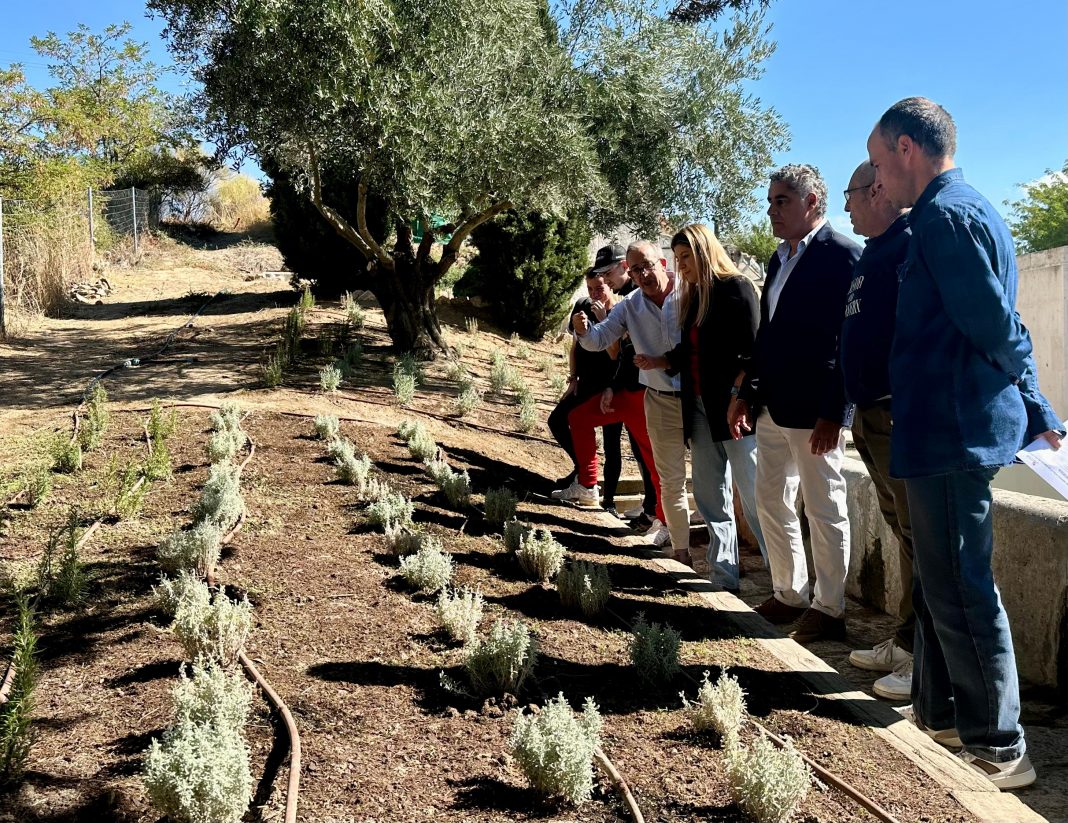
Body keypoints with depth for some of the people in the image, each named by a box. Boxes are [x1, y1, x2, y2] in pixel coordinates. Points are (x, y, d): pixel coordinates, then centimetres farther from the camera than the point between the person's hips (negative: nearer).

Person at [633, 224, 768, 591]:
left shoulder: (737, 288, -5)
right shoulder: (692, 297, 17)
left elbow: (752, 351, -12)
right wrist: (657, 362, 5)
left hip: (734, 407, -8)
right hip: (700, 408, 8)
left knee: (754, 494, -6)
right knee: (709, 495, 9)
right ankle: (722, 573, 17)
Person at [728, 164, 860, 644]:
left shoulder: (841, 255, -11)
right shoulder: (780, 259, 16)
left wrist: (833, 413, -20)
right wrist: (747, 393, 14)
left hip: (814, 411, -9)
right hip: (773, 407, 9)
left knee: (825, 511, 2)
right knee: (771, 504, 15)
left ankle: (829, 610, 15)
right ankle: (789, 596, 29)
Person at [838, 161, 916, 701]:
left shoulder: (911, 248, -12)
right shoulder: (873, 253, 18)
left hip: (900, 416, -10)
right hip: (873, 416, 10)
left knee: (920, 535, -4)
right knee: (904, 531, 16)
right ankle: (906, 642, 26)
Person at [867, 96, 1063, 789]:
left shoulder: (943, 216, -15)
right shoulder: (971, 210, 17)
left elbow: (995, 325, -18)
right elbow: (998, 325, 18)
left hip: (948, 432, -10)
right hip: (957, 429, 10)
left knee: (961, 593, -1)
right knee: (940, 585, 19)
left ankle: (999, 750, 10)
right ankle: (937, 713, 32)